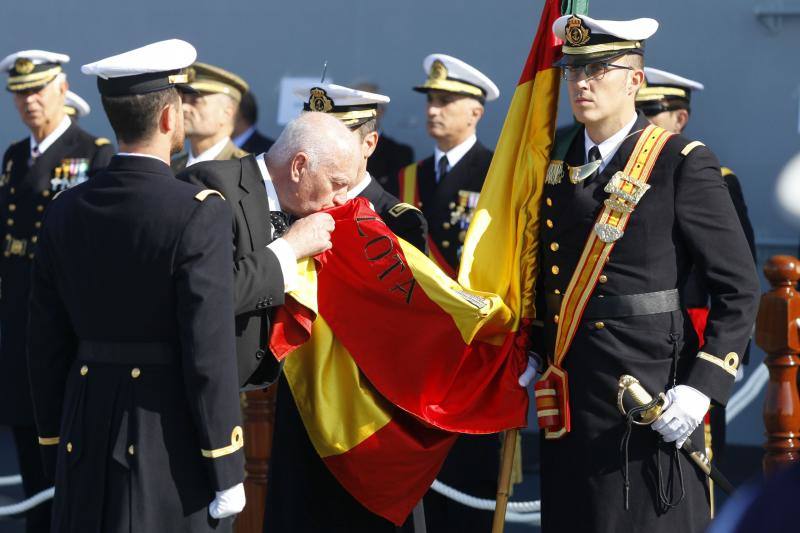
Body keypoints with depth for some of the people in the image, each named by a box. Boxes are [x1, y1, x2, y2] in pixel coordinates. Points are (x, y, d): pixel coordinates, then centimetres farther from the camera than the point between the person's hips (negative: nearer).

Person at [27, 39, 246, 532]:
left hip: (86, 441, 5)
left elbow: (48, 347, 8)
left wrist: (57, 454, 17)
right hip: (172, 445, -5)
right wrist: (226, 472, -8)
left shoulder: (66, 212, 5)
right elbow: (210, 351, -15)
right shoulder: (199, 214, -12)